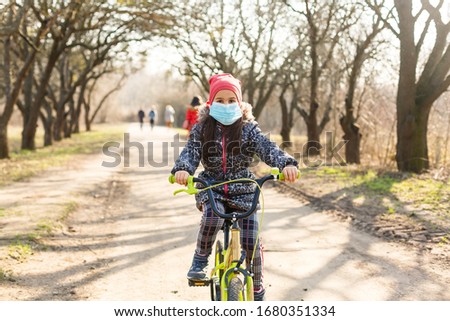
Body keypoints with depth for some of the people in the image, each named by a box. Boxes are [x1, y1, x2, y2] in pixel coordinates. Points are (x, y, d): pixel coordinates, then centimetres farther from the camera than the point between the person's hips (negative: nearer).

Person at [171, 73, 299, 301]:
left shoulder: (247, 128, -2)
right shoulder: (202, 128, 1)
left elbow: (267, 149, -15)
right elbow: (191, 151, -12)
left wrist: (286, 164, -35)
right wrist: (182, 169, -35)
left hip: (243, 190, 0)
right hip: (211, 188, 0)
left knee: (251, 243, -6)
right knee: (213, 214, -35)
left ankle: (257, 290, 19)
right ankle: (200, 259, -9)